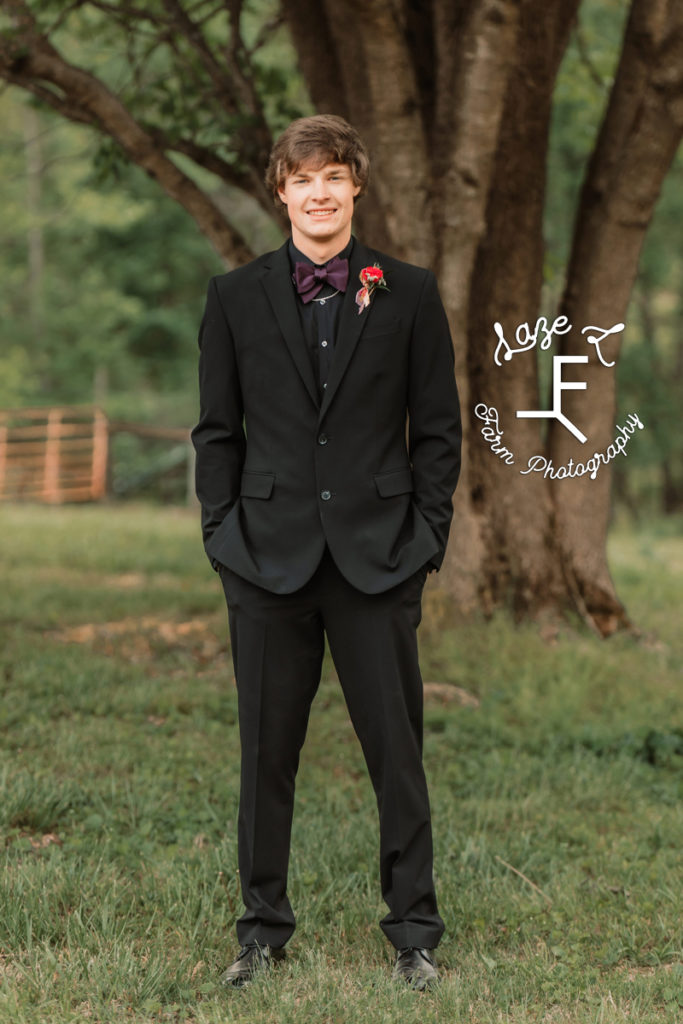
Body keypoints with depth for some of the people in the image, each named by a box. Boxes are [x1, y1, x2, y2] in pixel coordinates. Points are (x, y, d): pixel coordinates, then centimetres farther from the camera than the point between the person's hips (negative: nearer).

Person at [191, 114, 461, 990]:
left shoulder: (408, 294, 4)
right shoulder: (235, 297, 6)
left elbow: (438, 428, 5)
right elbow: (217, 431, 8)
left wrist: (426, 538, -1)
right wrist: (223, 537, 1)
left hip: (378, 556, -1)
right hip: (270, 556, 1)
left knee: (396, 748, 3)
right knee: (266, 751, 7)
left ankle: (413, 931, 15)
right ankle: (263, 925, 20)